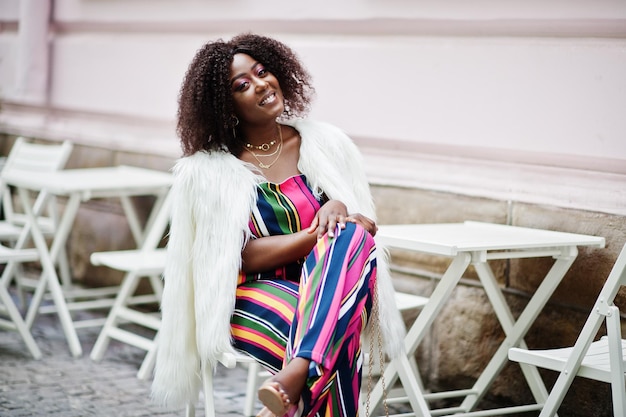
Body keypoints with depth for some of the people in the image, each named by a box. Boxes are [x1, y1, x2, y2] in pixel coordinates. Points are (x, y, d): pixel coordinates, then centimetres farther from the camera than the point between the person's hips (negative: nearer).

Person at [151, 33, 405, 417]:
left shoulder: (325, 142, 9)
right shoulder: (206, 171, 0)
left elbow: (363, 223, 11)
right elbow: (243, 257, -5)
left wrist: (337, 211, -14)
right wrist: (317, 235, -17)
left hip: (323, 286, 3)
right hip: (253, 296, -3)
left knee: (352, 237, -35)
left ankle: (294, 379, -49)